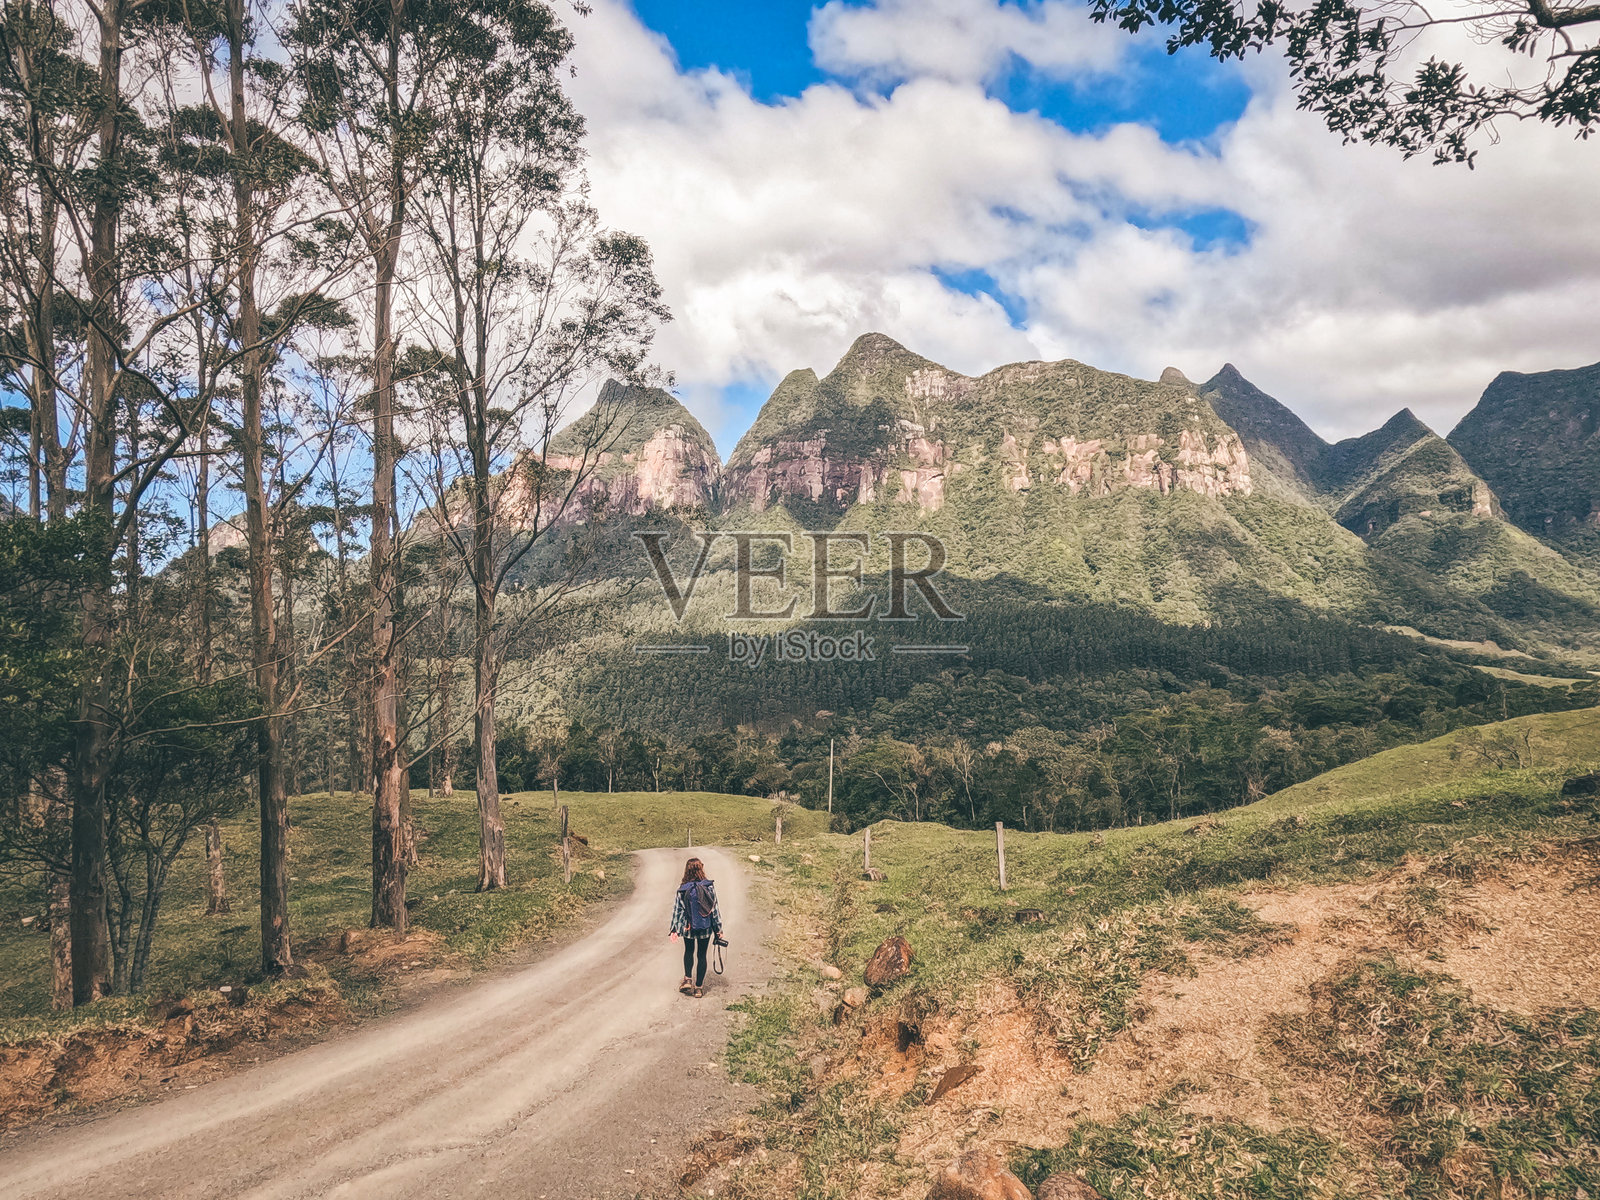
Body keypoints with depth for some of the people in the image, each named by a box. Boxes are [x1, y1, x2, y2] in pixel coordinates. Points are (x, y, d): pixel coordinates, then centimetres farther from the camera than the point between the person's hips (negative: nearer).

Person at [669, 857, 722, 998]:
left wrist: (675, 929, 4)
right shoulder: (709, 886, -11)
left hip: (688, 928, 0)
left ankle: (687, 979, 10)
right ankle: (699, 986, 17)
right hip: (705, 928, 0)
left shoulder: (682, 889, -11)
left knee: (689, 952, 24)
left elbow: (677, 909, -5)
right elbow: (714, 908, -5)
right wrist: (718, 928, 4)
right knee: (702, 955, 13)